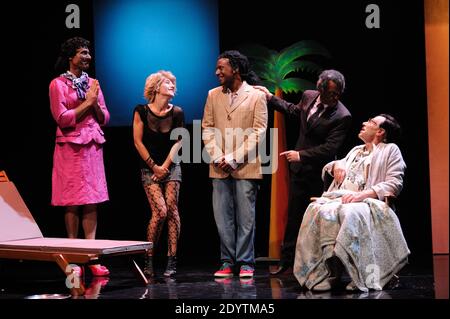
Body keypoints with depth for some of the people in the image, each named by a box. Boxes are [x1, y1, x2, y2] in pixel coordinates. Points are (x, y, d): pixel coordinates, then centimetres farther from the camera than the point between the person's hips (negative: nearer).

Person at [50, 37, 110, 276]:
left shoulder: (92, 83, 15)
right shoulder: (58, 84, -1)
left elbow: (104, 119, 14)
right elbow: (62, 118, -10)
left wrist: (95, 103, -5)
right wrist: (87, 102, -8)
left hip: (93, 146, 5)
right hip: (70, 147, -5)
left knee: (92, 202, 1)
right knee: (73, 202, -3)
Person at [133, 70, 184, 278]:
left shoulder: (177, 113, -2)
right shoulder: (142, 111, -8)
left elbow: (178, 141, 3)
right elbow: (138, 141, -5)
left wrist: (165, 166, -5)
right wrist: (154, 166, -5)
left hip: (171, 167, 2)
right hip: (149, 168, -2)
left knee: (172, 210, -7)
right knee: (160, 211, -15)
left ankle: (171, 261, -2)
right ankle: (149, 260, -2)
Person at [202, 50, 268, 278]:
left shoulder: (256, 96, 0)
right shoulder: (213, 95, 13)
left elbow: (258, 132, -5)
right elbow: (207, 128, 10)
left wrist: (234, 159, -12)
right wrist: (217, 157, -5)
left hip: (245, 167, -4)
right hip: (219, 168, 4)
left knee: (245, 217, 0)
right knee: (222, 217, 4)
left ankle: (245, 263, 8)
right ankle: (227, 262, 12)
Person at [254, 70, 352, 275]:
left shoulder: (342, 117, -19)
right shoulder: (308, 96, 0)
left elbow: (329, 148, -23)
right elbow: (295, 111, 23)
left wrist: (301, 155, -26)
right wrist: (271, 98, 22)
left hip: (319, 173, -5)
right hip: (299, 168, 6)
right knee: (294, 214, 13)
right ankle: (286, 260, 23)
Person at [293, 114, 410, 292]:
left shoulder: (390, 150, 14)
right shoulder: (356, 151, 35)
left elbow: (394, 184, -1)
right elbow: (327, 169, 42)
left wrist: (362, 194, -16)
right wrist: (337, 164, 15)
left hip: (367, 201, -5)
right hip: (338, 198, 5)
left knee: (351, 212, -42)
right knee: (317, 209, -31)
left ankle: (361, 275, -39)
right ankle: (326, 272, -35)